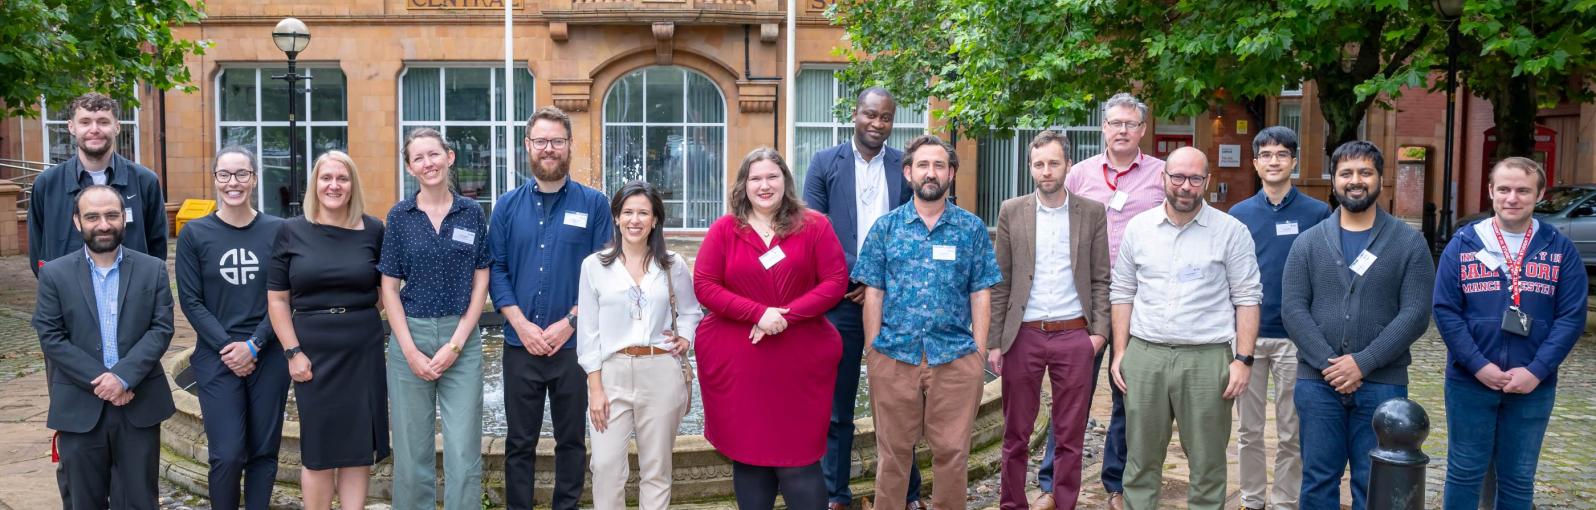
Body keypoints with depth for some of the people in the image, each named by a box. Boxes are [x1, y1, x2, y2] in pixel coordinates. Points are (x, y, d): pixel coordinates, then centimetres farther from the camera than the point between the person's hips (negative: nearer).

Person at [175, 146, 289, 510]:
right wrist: (227, 346, -11)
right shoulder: (194, 234, 1)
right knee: (227, 455, -7)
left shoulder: (277, 230, 1)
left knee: (264, 451, 6)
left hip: (269, 356, 1)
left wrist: (253, 345, -10)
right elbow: (190, 300, -1)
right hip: (217, 358, -1)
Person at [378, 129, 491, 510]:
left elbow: (480, 283, 3)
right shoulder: (400, 216, 3)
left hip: (461, 338, 0)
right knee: (412, 450, 6)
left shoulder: (472, 213, 4)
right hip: (409, 336, 0)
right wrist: (411, 351, -8)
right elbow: (389, 288, 2)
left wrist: (455, 344, -7)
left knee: (464, 451, -2)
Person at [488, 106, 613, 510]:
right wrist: (521, 324, -11)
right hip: (520, 344, 1)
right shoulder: (508, 205, 5)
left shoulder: (594, 204, 0)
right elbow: (496, 269, 2)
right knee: (519, 442, 9)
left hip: (574, 343, -1)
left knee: (571, 439, 10)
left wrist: (570, 321, -13)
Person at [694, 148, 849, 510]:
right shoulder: (724, 230, 3)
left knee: (798, 456, -2)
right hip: (736, 360, 1)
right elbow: (704, 285, -3)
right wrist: (758, 312, -16)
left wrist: (787, 315, -15)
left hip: (799, 360, -1)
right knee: (747, 452, 9)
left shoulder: (814, 226, 2)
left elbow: (836, 281, -3)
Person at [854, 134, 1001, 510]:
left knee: (952, 451, 7)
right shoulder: (886, 226, 4)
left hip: (955, 357, 0)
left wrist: (979, 352, -3)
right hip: (893, 355, 0)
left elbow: (980, 294, 4)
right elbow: (873, 293, 4)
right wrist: (871, 351, -2)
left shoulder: (972, 228, 5)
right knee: (893, 451, 11)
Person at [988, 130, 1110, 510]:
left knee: (1070, 435, 7)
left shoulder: (1092, 212, 3)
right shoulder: (1012, 212, 3)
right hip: (1022, 336, 0)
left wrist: (1099, 330, -5)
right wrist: (994, 342, -1)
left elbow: (1100, 279, 5)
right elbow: (1000, 282, 2)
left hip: (1073, 336, 0)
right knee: (1016, 434, 8)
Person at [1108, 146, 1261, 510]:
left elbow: (1247, 299, -1)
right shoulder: (1139, 227, 8)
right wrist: (1119, 352, 6)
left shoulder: (1231, 231, -1)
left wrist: (1243, 360, -7)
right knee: (1141, 457, 10)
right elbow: (1123, 292, 12)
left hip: (1207, 357, -2)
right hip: (1144, 355, 3)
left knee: (1207, 462, 4)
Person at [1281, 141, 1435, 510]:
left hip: (1383, 384, -1)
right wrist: (1327, 364, -13)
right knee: (1318, 480, 8)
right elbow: (1293, 309, -1)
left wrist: (1363, 363, -14)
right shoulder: (1308, 242, 7)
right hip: (1317, 382, 1)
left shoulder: (1409, 243, 3)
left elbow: (1415, 313, -5)